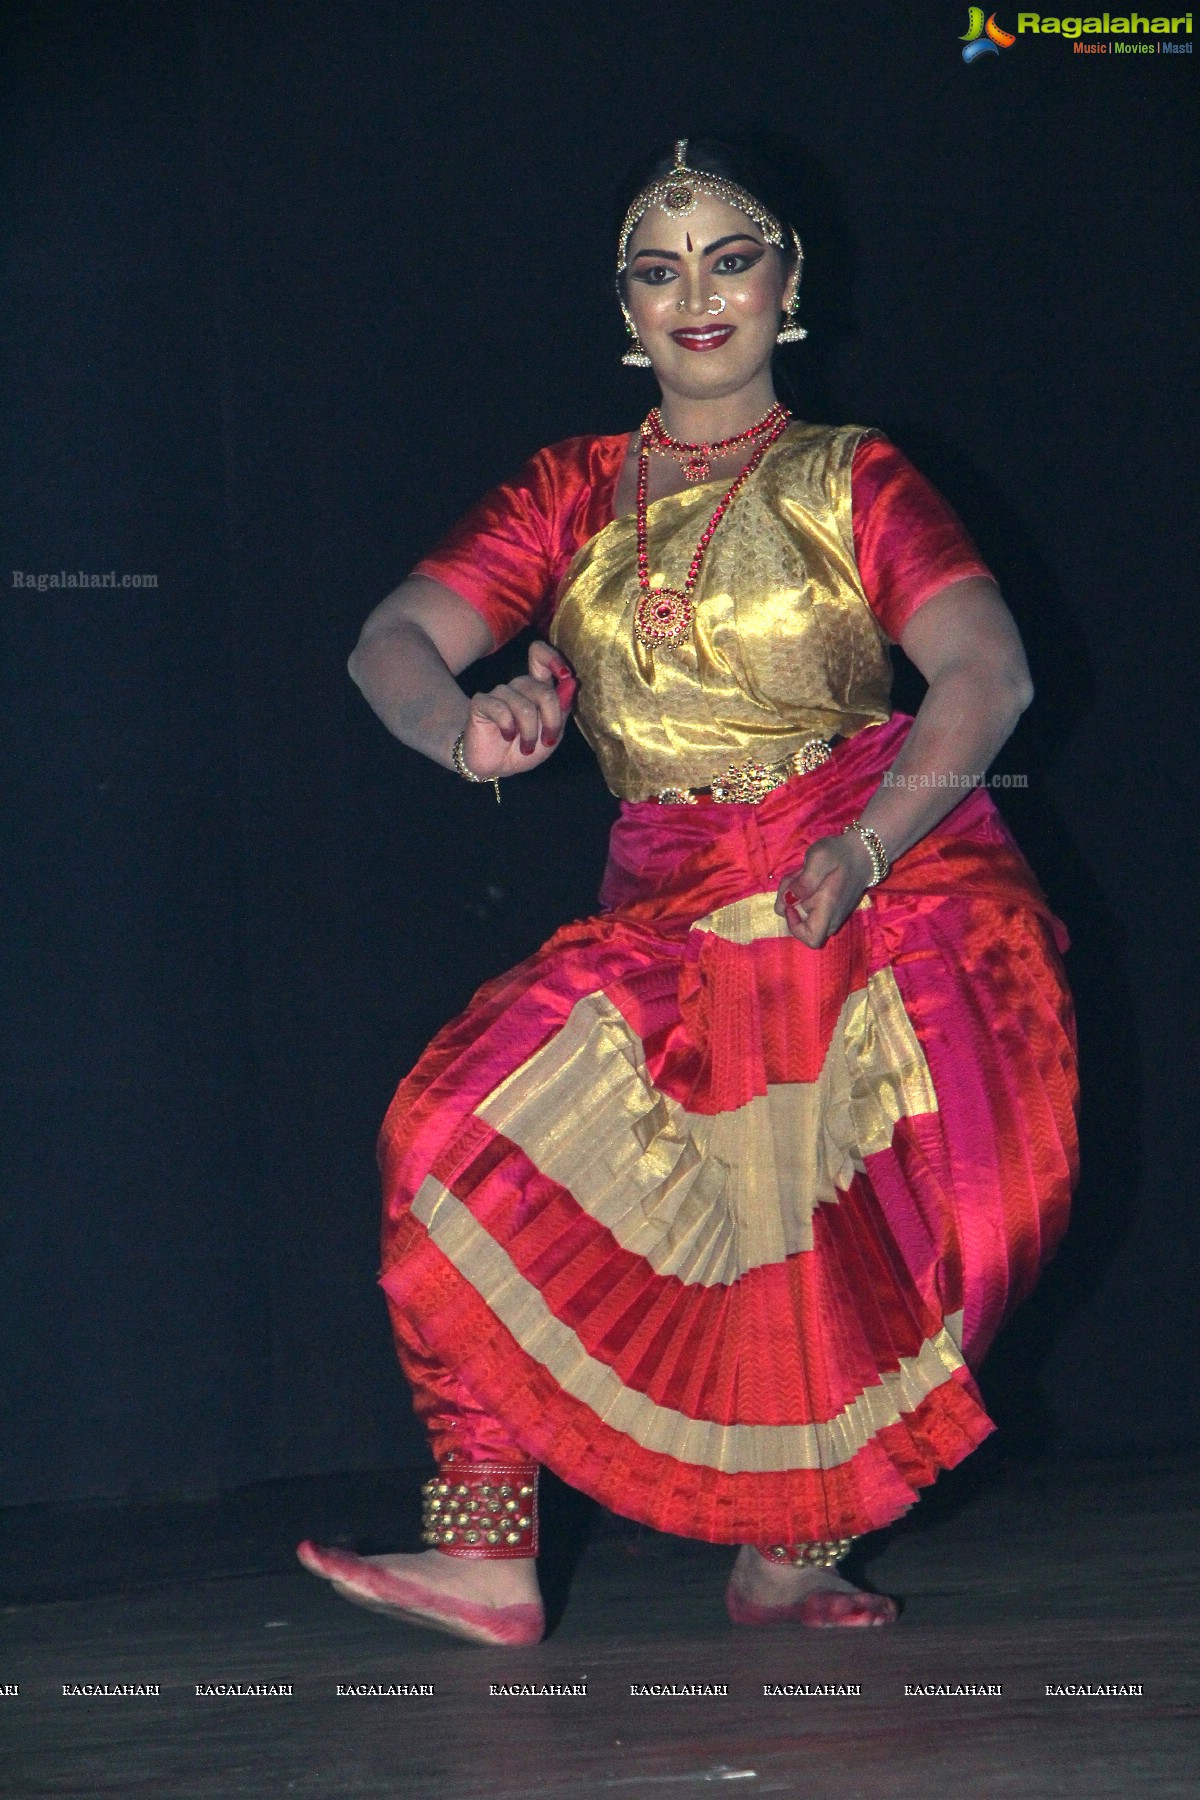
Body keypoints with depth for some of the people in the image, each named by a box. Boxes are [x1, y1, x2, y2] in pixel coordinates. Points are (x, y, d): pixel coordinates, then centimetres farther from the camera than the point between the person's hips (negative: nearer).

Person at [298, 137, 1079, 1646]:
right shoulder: (574, 495, 14)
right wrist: (465, 725, -21)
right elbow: (393, 643, 4)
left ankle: (784, 1566, 4)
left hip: (886, 887, -3)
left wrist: (862, 847, -26)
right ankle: (488, 1559, -19)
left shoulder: (851, 479, 4)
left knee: (841, 1241, -13)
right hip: (672, 922, 3)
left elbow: (986, 673, -10)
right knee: (484, 1141, -16)